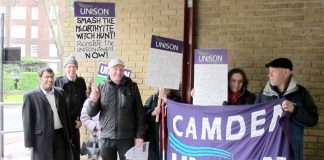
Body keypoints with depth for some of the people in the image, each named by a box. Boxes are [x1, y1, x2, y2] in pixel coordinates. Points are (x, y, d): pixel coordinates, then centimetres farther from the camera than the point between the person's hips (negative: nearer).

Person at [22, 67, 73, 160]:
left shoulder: (60, 92, 10)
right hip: (42, 137, -4)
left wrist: (68, 135, 13)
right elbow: (28, 120, -6)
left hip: (61, 136, 4)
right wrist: (30, 143, -8)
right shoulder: (30, 96, -5)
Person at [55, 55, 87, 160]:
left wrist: (80, 118, 2)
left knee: (75, 148, 5)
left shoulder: (81, 82, 5)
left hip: (74, 121, 2)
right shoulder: (58, 81, -2)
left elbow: (83, 101, 8)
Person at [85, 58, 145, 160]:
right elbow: (91, 113, 3)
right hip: (107, 138, 1)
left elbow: (139, 113, 2)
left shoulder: (132, 87, 1)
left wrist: (139, 135, -3)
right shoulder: (101, 87, 3)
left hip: (127, 138, -1)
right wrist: (93, 101, -16)